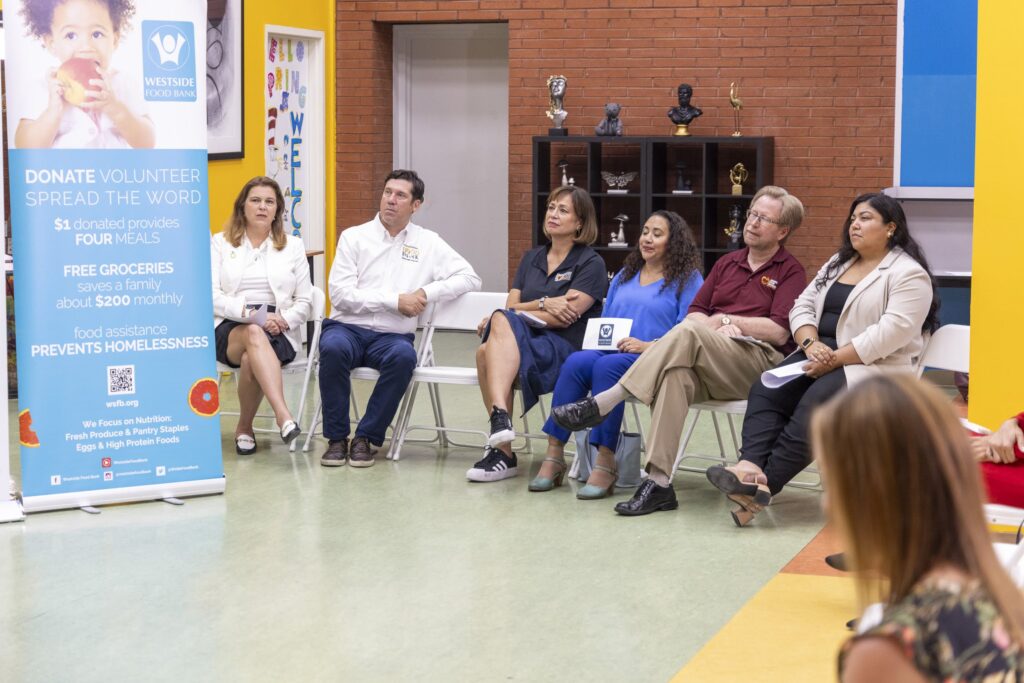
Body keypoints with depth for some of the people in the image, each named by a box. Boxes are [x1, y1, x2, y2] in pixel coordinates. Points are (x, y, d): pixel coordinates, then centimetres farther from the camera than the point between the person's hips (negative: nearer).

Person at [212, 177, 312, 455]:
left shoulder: (293, 246, 16)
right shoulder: (220, 243, 12)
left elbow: (304, 301, 11)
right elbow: (212, 296, -1)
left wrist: (284, 320, -10)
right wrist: (248, 313, -17)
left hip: (278, 332, 1)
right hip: (229, 329, -1)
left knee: (251, 360, -36)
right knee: (254, 334, -39)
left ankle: (244, 428, -13)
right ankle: (283, 417, -51)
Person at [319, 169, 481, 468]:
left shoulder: (428, 242, 11)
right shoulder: (354, 237, 7)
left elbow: (470, 278, 6)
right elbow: (340, 293, -4)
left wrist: (427, 292, -9)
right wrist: (395, 301, -11)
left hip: (391, 337, 0)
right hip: (347, 328, 0)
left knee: (404, 355, -36)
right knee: (333, 348, -36)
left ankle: (366, 437, -20)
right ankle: (337, 438, -19)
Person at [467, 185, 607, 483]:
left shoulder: (591, 264, 4)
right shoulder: (531, 258, 23)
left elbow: (565, 318, -8)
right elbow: (511, 306, 13)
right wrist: (544, 304, -7)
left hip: (564, 349, -5)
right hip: (518, 345, 5)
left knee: (502, 322, -33)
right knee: (487, 350, -32)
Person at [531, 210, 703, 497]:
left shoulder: (687, 279, 7)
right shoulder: (624, 276, 28)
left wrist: (648, 345, -17)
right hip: (610, 351, 5)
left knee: (606, 366, -37)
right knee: (576, 362, -29)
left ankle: (605, 464, -37)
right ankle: (554, 455, -32)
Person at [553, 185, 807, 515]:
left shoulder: (790, 271, 8)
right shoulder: (727, 263, 26)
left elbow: (780, 332, -4)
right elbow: (695, 312, 17)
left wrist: (726, 320, 2)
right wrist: (716, 328, -5)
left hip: (761, 360, -4)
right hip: (708, 369, 5)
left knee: (686, 333, -32)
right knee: (675, 374, -33)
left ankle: (601, 404, -34)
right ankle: (659, 483, -41)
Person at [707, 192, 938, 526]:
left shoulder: (908, 274, -6)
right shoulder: (838, 263, 20)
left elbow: (891, 333, -18)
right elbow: (802, 306, 13)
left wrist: (834, 359, -21)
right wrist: (811, 343, -9)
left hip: (873, 364, -7)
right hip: (821, 355, 7)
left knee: (815, 404, -33)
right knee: (765, 391, -20)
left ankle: (764, 483, -35)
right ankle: (751, 467, -40)